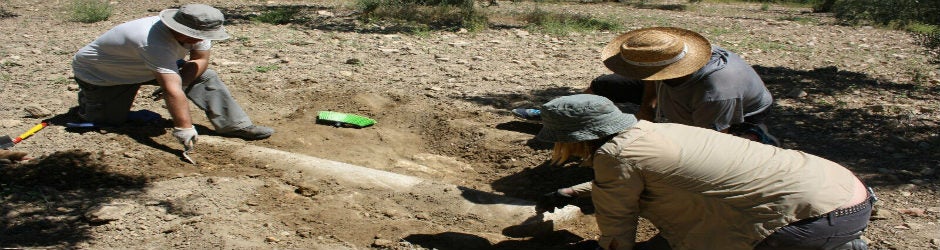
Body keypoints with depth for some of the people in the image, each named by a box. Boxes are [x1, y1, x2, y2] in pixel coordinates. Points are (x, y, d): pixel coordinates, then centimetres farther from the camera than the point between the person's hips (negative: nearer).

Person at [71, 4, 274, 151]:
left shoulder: (196, 33, -22)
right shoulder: (155, 43, -45)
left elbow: (200, 60, -9)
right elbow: (173, 91, -47)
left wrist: (173, 85, -22)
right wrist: (183, 127, -48)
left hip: (146, 67, 7)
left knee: (205, 77, -10)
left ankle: (235, 125, -10)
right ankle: (86, 95, 24)